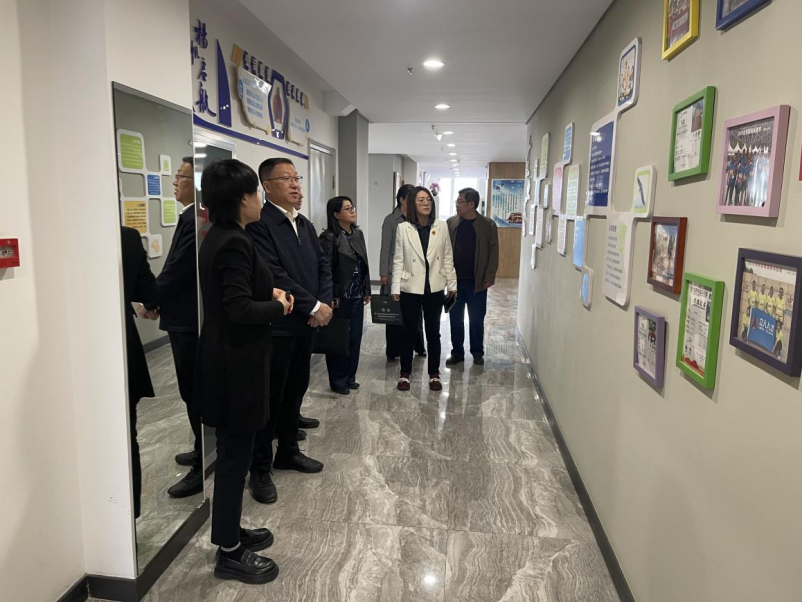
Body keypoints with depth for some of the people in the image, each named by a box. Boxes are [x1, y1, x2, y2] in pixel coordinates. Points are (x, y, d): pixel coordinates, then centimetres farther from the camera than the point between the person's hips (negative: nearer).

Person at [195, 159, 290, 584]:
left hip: (226, 359, 10)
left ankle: (230, 530, 36)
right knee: (235, 455, 3)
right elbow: (240, 309, -26)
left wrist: (268, 292, 4)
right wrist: (279, 307, -10)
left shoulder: (218, 237, 10)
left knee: (232, 452, 20)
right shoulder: (235, 243, -21)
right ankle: (230, 553, 20)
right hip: (236, 364, -10)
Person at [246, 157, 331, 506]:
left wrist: (324, 304, -4)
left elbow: (323, 267, 12)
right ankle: (260, 468, 17)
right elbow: (274, 275, -20)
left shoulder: (305, 225, 14)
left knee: (295, 390, 17)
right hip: (276, 325, -7)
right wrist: (314, 306, -16)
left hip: (306, 324, 8)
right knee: (270, 397, 2)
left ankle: (288, 451, 34)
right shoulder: (259, 223, -13)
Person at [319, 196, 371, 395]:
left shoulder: (358, 233, 11)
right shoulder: (329, 237, -12)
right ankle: (338, 380, 16)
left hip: (357, 296, 7)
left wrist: (367, 291, 13)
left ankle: (350, 376, 25)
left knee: (355, 336, 11)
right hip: (340, 296, -7)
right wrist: (331, 296, -17)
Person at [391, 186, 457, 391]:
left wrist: (452, 283, 4)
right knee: (409, 332, 8)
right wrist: (395, 287, -6)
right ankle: (405, 373, 23)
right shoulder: (403, 228, -4)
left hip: (434, 289, 2)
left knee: (433, 332, 11)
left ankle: (434, 374, 24)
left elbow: (448, 258, 5)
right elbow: (398, 260, -2)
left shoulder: (442, 227, 2)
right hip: (410, 288, -1)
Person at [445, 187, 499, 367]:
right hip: (455, 280, 2)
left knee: (476, 320, 7)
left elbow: (493, 252, -3)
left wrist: (489, 277, -10)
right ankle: (457, 352, 22)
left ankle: (477, 353, 23)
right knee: (455, 319, 9)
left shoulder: (488, 225, -4)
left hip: (477, 282, -2)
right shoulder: (451, 223, 3)